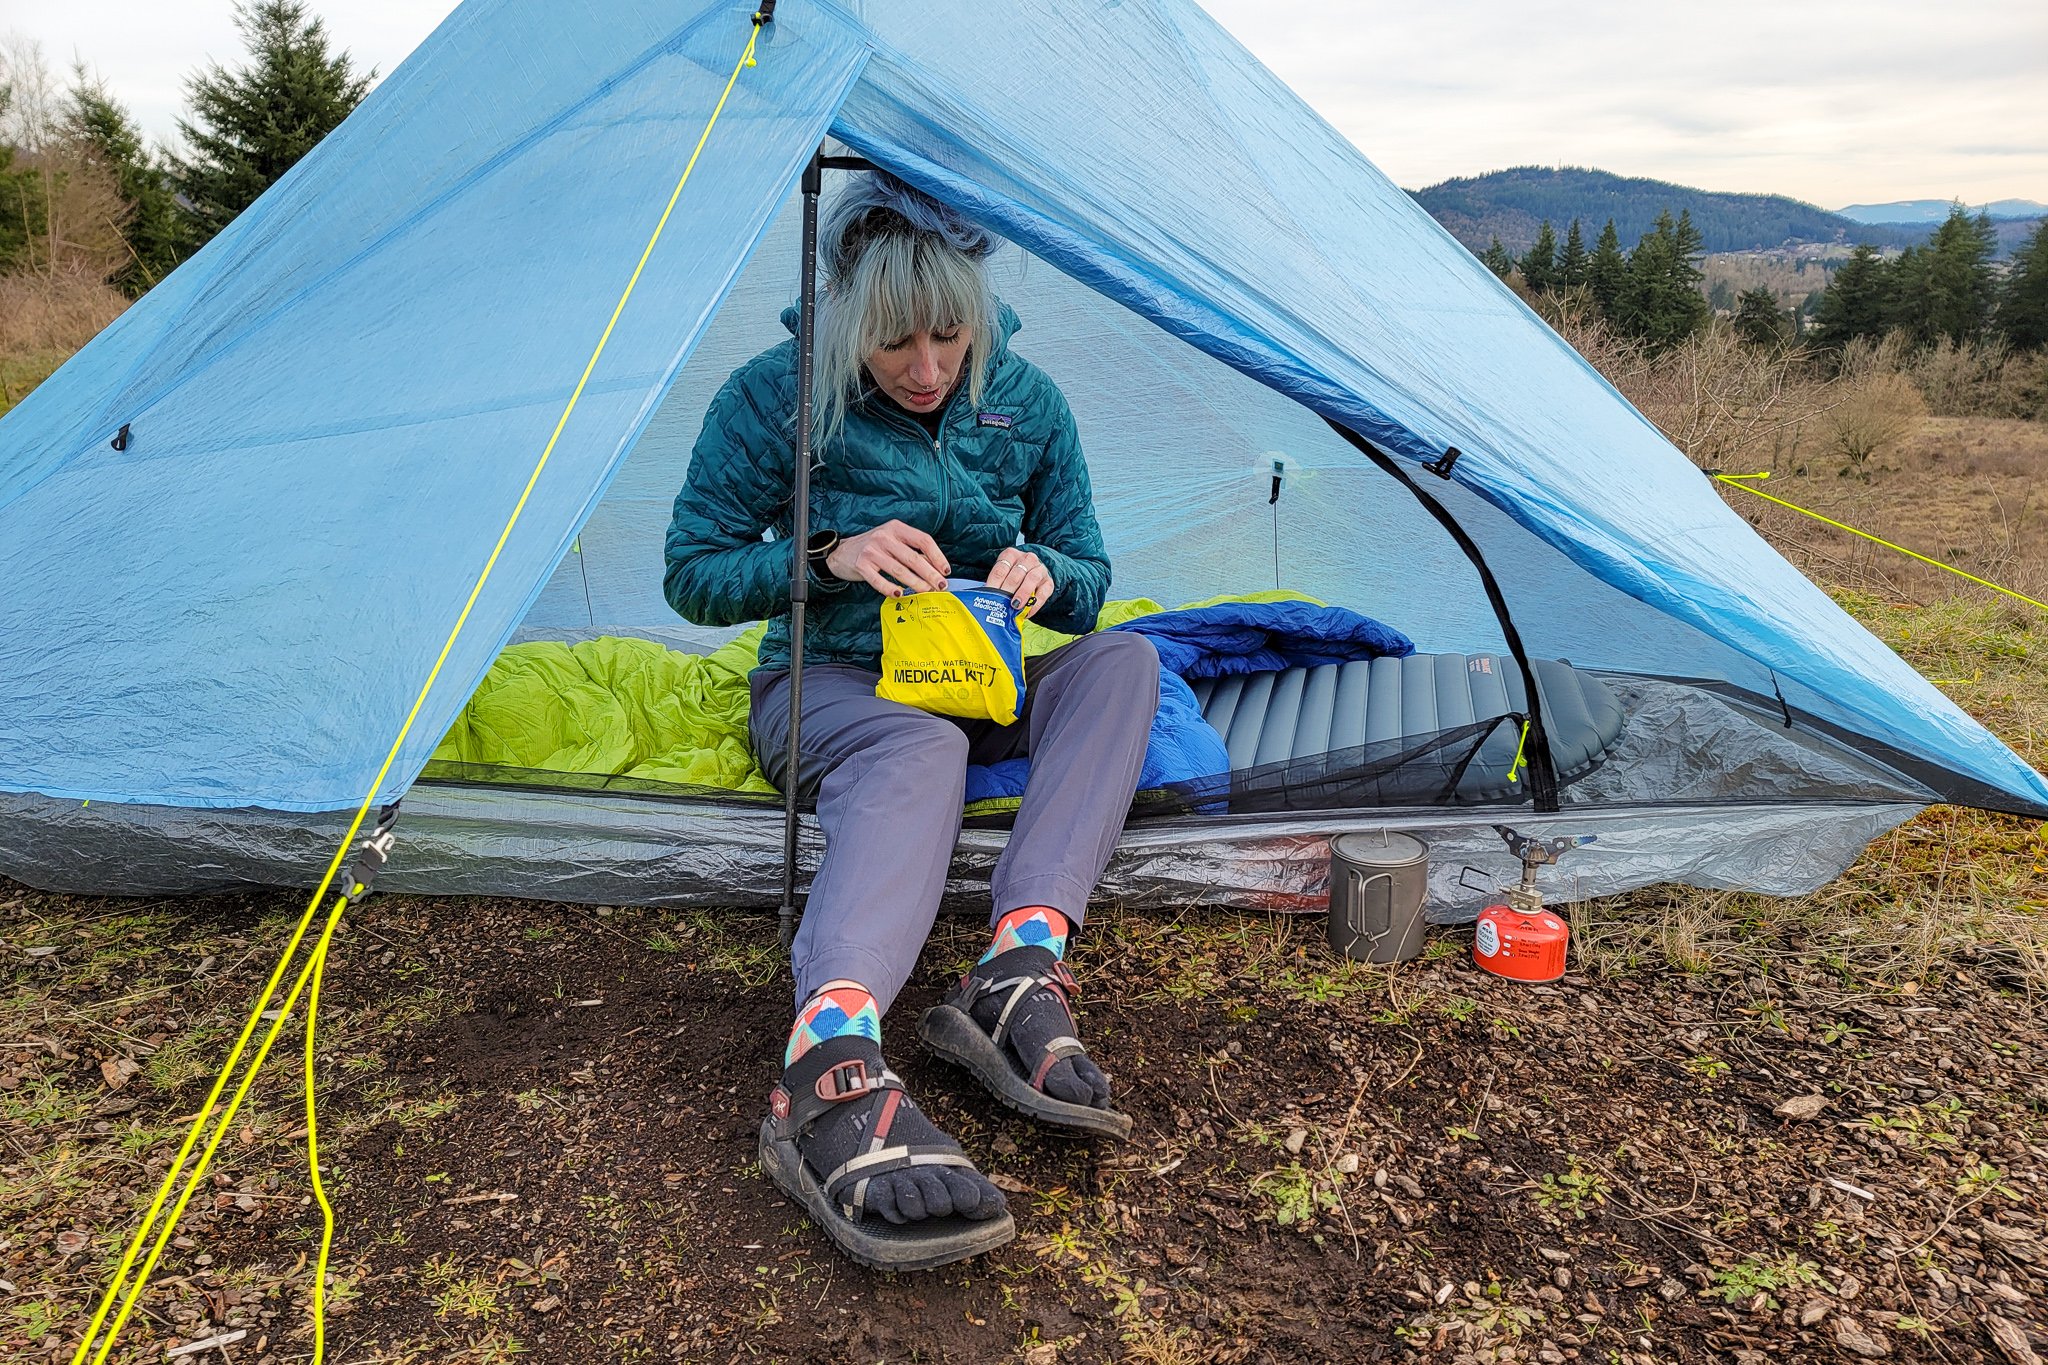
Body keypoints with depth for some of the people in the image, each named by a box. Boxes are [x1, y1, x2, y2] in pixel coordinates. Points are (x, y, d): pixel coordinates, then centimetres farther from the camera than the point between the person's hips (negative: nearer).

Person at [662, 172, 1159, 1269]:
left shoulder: (1026, 403, -1)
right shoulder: (774, 397, -11)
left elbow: (1087, 588, 5)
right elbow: (693, 576, -8)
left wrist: (1048, 576, -20)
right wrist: (829, 559, -24)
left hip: (978, 687, 4)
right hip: (828, 689, -4)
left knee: (1121, 659, -27)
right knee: (918, 748, -41)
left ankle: (1022, 965, -42)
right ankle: (831, 1065, -62)